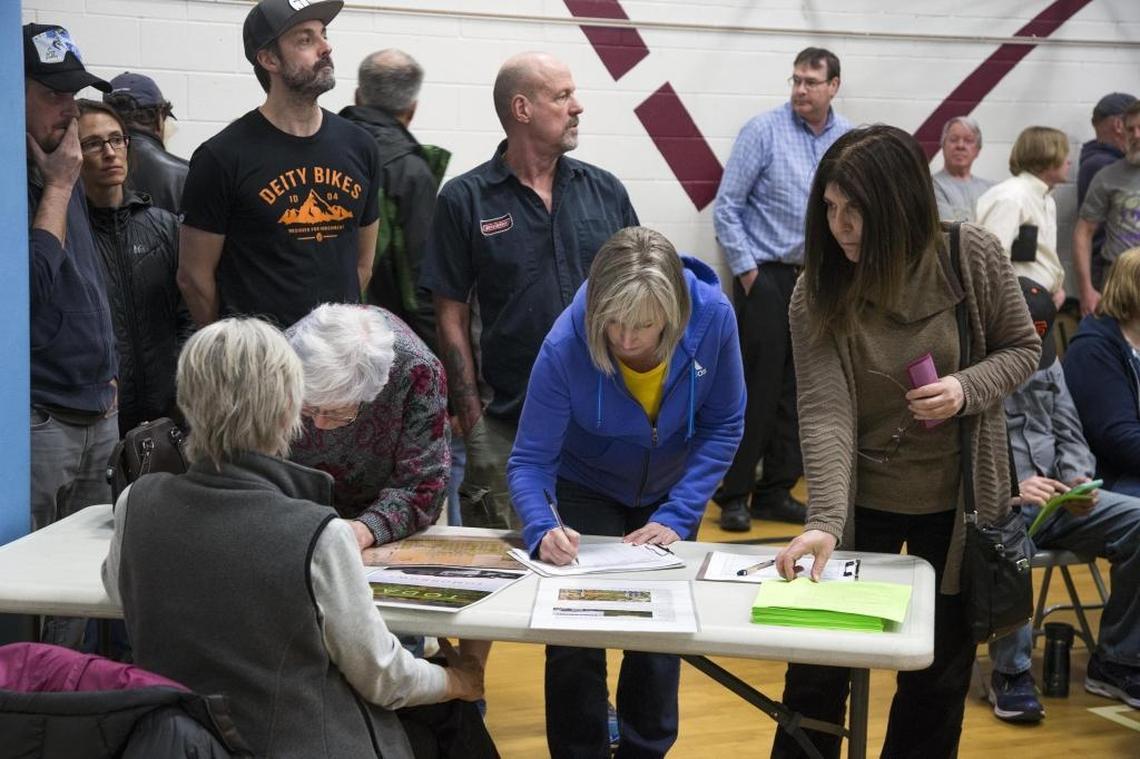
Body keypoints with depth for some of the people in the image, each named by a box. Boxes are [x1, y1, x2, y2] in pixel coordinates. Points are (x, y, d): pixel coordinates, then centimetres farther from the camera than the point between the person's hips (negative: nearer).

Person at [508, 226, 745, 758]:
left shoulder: (713, 318, -31)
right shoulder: (566, 345, -35)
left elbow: (724, 426, -17)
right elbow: (529, 461, -25)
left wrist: (676, 517, -23)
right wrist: (542, 529, -44)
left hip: (671, 490, 2)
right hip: (586, 490, -2)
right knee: (575, 637, -7)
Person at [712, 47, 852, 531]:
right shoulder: (763, 131, -8)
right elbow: (726, 208, -8)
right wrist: (747, 271, -9)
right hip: (765, 277, -5)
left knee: (798, 391, 9)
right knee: (757, 390, -4)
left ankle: (776, 492, 19)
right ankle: (734, 496, 5)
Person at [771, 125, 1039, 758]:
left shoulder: (974, 257, -13)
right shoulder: (818, 292, -14)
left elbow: (1022, 348, 0)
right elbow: (824, 413, -21)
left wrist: (968, 388, -21)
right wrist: (824, 520, -33)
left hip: (958, 498, 1)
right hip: (862, 499, 0)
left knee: (942, 669, 13)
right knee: (818, 669, 8)